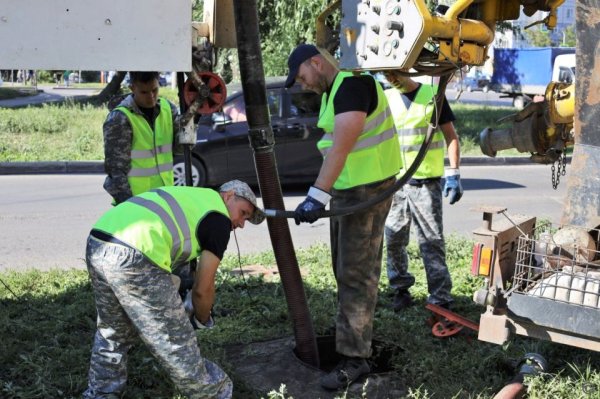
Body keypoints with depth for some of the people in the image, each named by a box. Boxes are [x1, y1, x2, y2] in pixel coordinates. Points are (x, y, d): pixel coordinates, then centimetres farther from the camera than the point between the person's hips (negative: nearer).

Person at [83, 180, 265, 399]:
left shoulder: (189, 196, 31)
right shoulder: (219, 219, 8)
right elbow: (203, 288, 10)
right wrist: (202, 319, 29)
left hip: (97, 244, 9)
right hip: (133, 257, -8)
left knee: (112, 333, 29)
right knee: (174, 341, 9)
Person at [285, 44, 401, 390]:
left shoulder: (353, 83, -20)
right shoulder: (331, 89, 12)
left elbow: (341, 146, -30)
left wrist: (317, 195, -36)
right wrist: (326, 192, 12)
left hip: (368, 188, -10)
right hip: (343, 187, 10)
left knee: (357, 272, -8)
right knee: (344, 266, 18)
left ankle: (355, 357, -2)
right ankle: (357, 331, 34)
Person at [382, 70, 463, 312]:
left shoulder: (433, 95, 2)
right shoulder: (386, 99, 9)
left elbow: (451, 136, 2)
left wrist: (453, 174, -7)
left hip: (426, 181, -3)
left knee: (432, 242, -3)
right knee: (394, 240, 9)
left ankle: (441, 299, 1)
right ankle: (401, 290, 25)